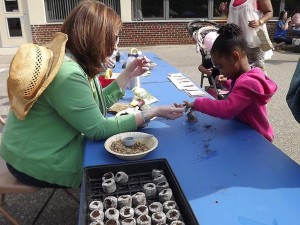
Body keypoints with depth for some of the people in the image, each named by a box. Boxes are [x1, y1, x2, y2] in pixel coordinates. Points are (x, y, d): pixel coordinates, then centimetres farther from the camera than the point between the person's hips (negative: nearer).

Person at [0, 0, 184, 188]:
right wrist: (153, 113, -20)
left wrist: (128, 74, 3)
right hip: (40, 163, -8)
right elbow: (99, 129, -24)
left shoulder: (72, 60, 1)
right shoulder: (67, 73, -30)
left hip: (50, 149, 8)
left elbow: (96, 106, 5)